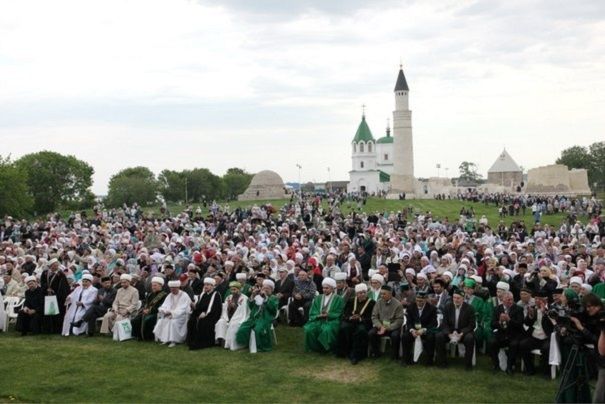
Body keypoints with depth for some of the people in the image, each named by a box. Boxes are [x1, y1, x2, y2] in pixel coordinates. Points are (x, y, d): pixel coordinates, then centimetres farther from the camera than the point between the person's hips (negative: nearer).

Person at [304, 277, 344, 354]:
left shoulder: (338, 299, 7)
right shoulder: (318, 298, 18)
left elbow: (339, 314, -1)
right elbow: (312, 312, 11)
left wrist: (328, 315, -16)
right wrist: (319, 315, -11)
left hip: (332, 321, -3)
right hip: (318, 320, 4)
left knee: (327, 330, -36)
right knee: (309, 329, -27)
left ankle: (328, 348, -14)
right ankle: (316, 347, -8)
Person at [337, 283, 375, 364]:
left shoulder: (371, 303, 5)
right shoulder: (350, 301, 15)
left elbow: (371, 318, -3)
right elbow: (344, 314, 8)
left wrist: (360, 318, -19)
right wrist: (350, 317, -15)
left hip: (363, 323, -2)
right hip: (351, 321, 3)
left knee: (361, 330, -36)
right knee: (343, 328, -31)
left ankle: (356, 355, -28)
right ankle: (345, 352, -20)